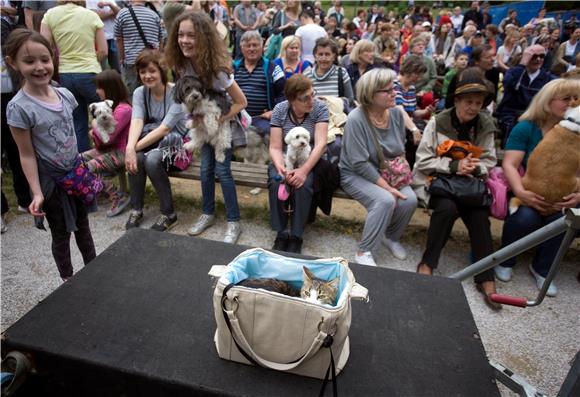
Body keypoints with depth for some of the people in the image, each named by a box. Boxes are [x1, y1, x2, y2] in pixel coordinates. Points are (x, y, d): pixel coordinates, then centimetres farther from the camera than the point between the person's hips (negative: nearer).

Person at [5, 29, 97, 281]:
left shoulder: (65, 95, -4)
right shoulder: (19, 108, -20)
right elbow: (27, 155, -15)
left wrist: (82, 167, 13)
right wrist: (37, 193, -18)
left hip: (76, 171, 5)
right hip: (51, 179, -5)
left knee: (83, 225, 20)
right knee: (61, 233, 12)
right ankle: (68, 279, 32)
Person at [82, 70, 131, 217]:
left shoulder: (123, 109, -17)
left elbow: (108, 138, -21)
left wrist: (95, 124, -4)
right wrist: (95, 132, -3)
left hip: (119, 152, -9)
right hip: (104, 149, 9)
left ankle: (118, 196, -10)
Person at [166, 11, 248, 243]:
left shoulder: (217, 67, -30)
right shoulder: (181, 64, -14)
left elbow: (241, 102, -23)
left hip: (224, 121, -5)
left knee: (222, 170, -8)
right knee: (206, 169, 6)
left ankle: (234, 222, 2)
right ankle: (208, 213, 23)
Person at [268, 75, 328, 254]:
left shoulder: (320, 108, -9)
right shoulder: (280, 109, -6)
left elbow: (320, 144, -17)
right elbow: (275, 147, -9)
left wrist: (304, 170, -31)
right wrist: (280, 168, -30)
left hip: (310, 161, -1)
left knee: (302, 186, -31)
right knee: (276, 184, -29)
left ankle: (296, 236, -15)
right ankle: (281, 233, -12)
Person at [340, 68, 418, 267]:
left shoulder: (396, 113, -2)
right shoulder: (356, 119, -21)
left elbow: (401, 150, 11)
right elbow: (360, 164, -23)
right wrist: (387, 187, -24)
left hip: (388, 174, 6)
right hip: (356, 175, -5)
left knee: (410, 199, -20)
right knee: (386, 200, -31)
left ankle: (391, 236, 11)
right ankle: (364, 252, -12)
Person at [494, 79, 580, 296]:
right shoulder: (526, 128, -4)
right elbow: (509, 165, -14)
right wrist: (521, 192, -31)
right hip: (526, 191, -2)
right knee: (525, 216, -33)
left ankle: (542, 268, 0)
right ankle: (505, 261, -2)